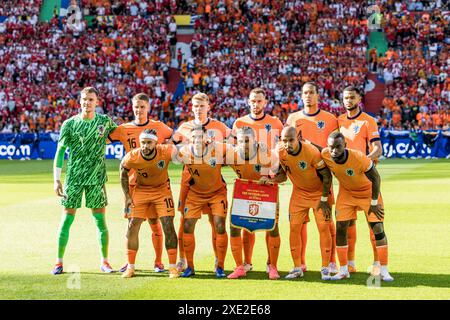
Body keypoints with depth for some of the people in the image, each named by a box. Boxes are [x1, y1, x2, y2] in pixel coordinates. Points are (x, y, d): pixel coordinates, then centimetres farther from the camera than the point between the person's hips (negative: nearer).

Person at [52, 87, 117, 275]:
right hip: (73, 178, -1)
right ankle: (59, 262, 7)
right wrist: (57, 179, -5)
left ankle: (104, 261, 12)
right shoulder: (70, 124, -1)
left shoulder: (105, 121, 2)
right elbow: (60, 151, 0)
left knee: (100, 220, 2)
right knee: (67, 219, 0)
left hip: (97, 178, 1)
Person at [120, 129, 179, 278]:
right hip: (140, 190, 1)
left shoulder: (166, 152, -28)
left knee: (168, 226, -8)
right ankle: (130, 267, 11)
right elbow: (123, 172, -2)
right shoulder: (132, 157, -23)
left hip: (162, 189, -1)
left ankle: (173, 266, 3)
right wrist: (127, 196, -2)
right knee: (132, 227, -3)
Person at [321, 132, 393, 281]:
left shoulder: (359, 158, -36)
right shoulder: (325, 155, -24)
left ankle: (384, 270, 0)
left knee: (378, 228, -9)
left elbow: (375, 178, -23)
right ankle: (343, 270, 10)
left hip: (368, 192, -4)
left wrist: (374, 203, -16)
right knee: (340, 228, -2)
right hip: (346, 193, 4)